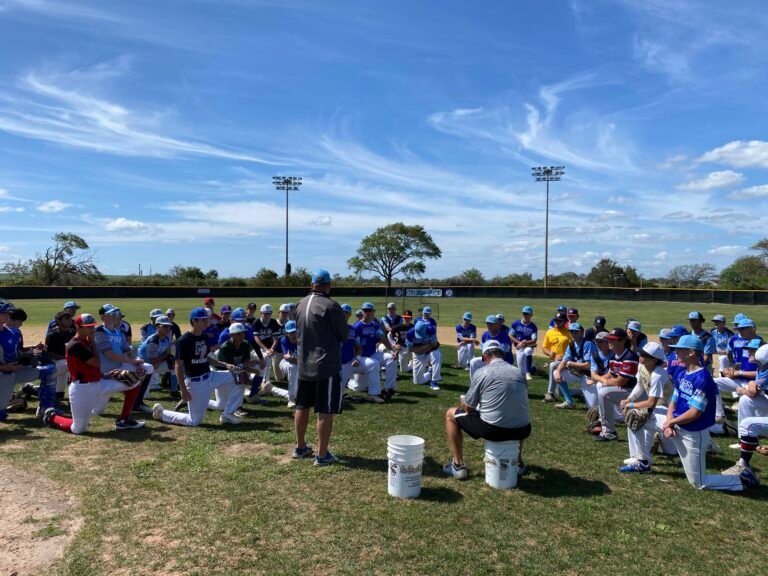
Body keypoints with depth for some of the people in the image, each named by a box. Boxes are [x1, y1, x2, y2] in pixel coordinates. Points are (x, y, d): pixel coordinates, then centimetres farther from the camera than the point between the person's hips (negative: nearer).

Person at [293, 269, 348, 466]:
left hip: (304, 364, 7)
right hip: (327, 366, -7)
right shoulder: (331, 306, -17)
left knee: (302, 407, 17)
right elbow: (344, 335, -8)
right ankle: (322, 455, 5)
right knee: (325, 411, 0)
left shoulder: (301, 304, 4)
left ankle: (300, 447, 30)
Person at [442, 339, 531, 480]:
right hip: (522, 431, 5)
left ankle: (458, 466, 19)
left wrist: (463, 402, 26)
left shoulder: (481, 373, -3)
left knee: (451, 414, 18)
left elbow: (468, 408, 2)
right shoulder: (519, 373, 9)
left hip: (493, 430, -5)